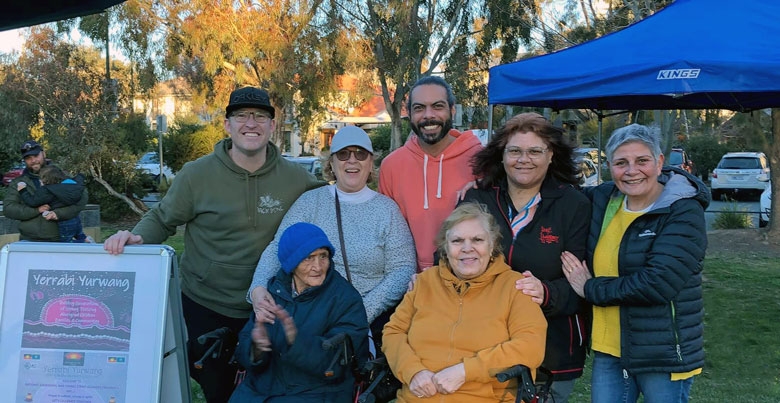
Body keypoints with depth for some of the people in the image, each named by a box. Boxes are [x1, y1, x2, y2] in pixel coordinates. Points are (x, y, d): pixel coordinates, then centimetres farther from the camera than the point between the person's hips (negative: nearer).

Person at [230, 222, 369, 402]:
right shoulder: (274, 288, 4)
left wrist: (297, 340, -30)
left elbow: (337, 364, -15)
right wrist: (256, 348, -20)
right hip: (261, 387, 4)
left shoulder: (347, 299, -8)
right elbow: (243, 352, 4)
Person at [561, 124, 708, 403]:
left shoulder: (683, 212, -14)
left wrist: (591, 289, -14)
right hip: (608, 349, 5)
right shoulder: (603, 199, 2)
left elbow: (657, 283, -24)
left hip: (664, 356, -5)